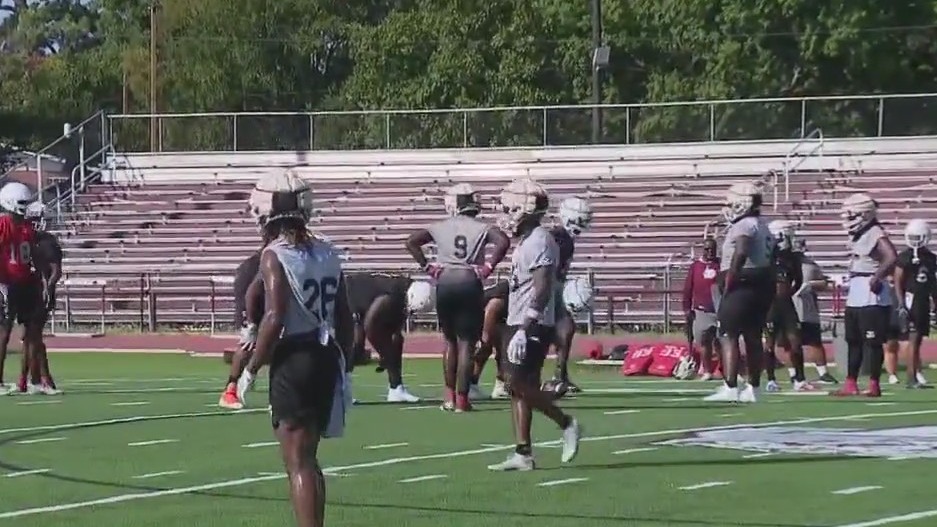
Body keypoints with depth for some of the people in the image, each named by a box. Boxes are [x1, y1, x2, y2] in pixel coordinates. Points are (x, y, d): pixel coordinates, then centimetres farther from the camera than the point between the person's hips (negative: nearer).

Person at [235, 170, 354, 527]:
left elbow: (275, 318, -18)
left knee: (298, 463, -2)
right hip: (326, 357, 7)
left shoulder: (274, 256, -10)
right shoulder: (326, 254, 9)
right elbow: (345, 320, 11)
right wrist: (342, 366, 21)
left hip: (292, 360, -7)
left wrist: (251, 369, -9)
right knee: (308, 458, 19)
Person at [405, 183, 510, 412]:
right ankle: (462, 399, 0)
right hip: (470, 283, -2)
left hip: (444, 283, 2)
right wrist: (489, 266, -7)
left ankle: (450, 397, 16)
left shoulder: (440, 227, 6)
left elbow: (411, 242, 2)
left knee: (450, 341, 17)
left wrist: (426, 267, 6)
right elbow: (503, 242, -16)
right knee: (466, 343, 2)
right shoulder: (482, 228, 1)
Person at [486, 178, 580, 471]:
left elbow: (541, 291, -22)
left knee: (521, 384, -11)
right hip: (520, 324, 10)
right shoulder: (526, 241, 16)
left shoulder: (539, 242, -15)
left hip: (532, 326, -10)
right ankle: (522, 454, 8)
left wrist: (523, 329, -27)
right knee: (518, 386, 7)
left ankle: (567, 425, 3)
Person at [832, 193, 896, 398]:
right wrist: (847, 282, 14)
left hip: (871, 297, -10)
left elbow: (891, 258, -29)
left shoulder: (875, 235, -15)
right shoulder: (857, 236, 14)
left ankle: (874, 385, 1)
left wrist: (876, 279, -23)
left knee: (873, 342, -4)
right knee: (853, 341, 13)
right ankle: (851, 384, 20)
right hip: (854, 297, 10)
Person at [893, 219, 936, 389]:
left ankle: (917, 375, 13)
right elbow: (898, 283, -8)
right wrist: (901, 306, -15)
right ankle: (912, 378, -11)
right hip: (910, 301, -6)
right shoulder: (904, 257, -7)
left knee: (918, 340, 9)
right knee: (911, 339, -10)